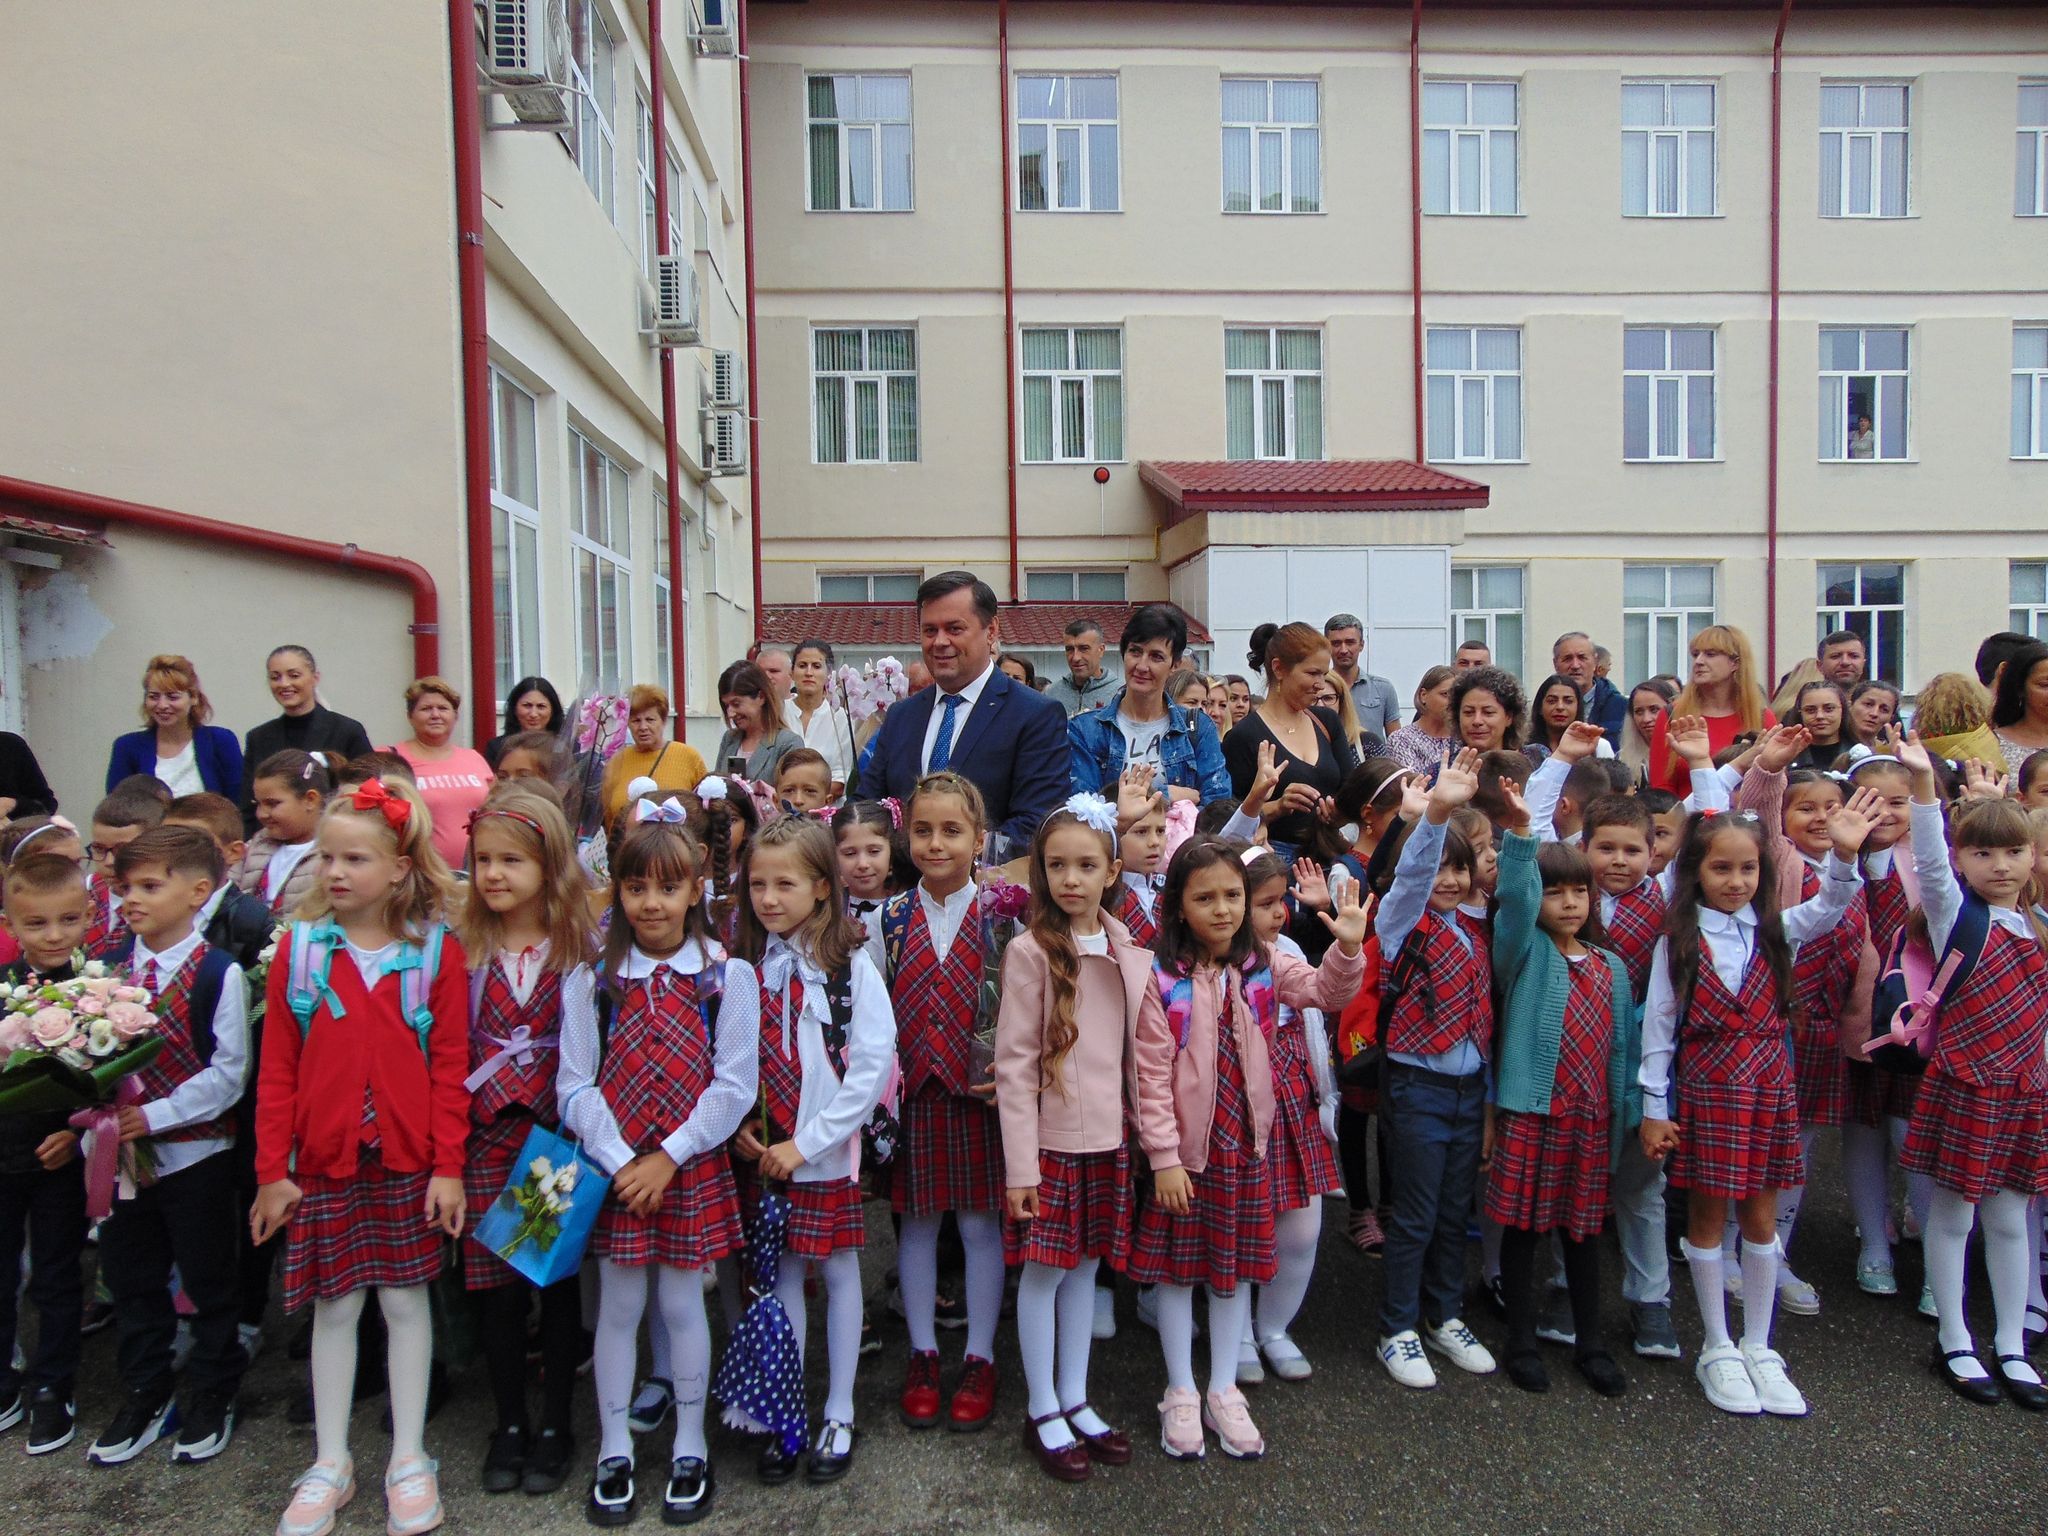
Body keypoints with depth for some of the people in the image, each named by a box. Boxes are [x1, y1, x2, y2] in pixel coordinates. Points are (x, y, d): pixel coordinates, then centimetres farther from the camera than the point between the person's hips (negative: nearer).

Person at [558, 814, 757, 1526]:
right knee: (618, 1306, 11)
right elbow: (574, 1086, -4)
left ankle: (689, 1452, 28)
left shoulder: (728, 977, -7)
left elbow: (734, 1086, -9)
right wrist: (621, 1163, -12)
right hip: (612, 1169, 1)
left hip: (692, 1168, -1)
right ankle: (614, 1453, 28)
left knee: (681, 1303, 10)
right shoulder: (591, 981, -3)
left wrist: (667, 1159, -12)